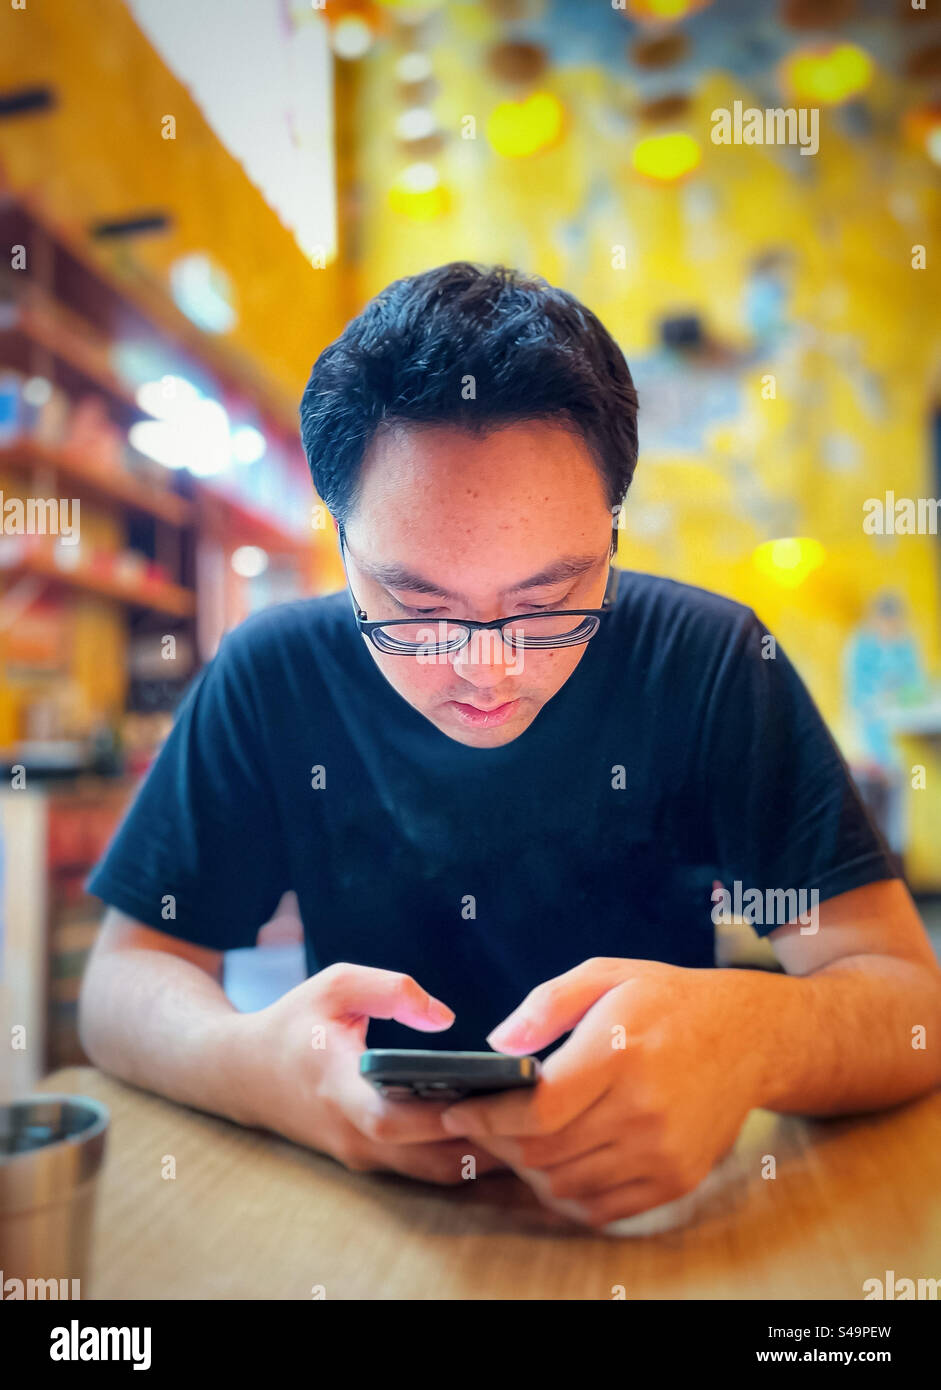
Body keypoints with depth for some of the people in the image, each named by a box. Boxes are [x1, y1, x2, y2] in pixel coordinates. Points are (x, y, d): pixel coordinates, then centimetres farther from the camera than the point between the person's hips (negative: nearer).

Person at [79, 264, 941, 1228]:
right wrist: (247, 1062, -28)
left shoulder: (710, 663, -13)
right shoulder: (273, 673, -10)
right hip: (363, 1200, 1)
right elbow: (125, 982, -7)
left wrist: (752, 1036, -35)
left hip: (651, 1199, 0)